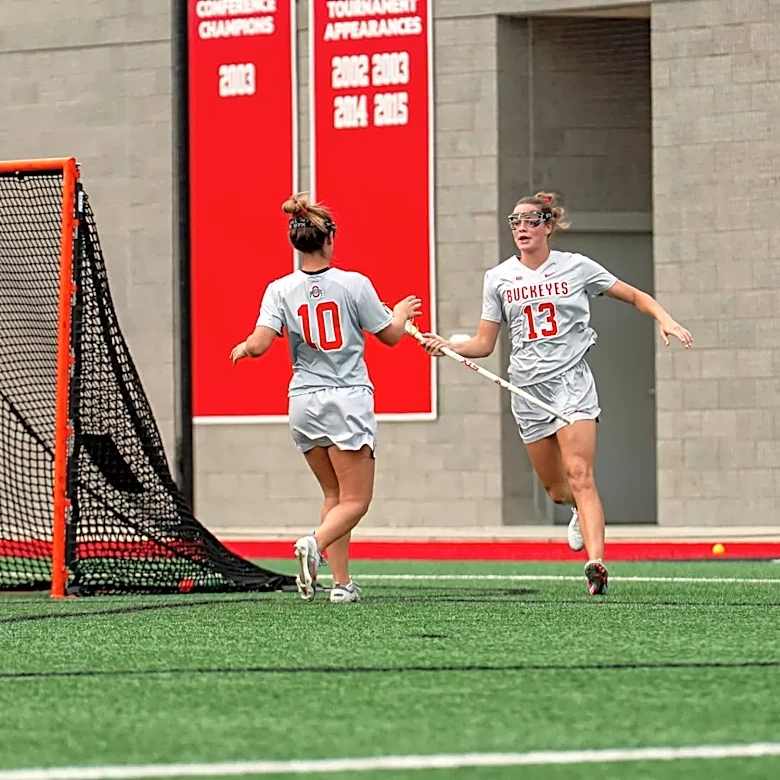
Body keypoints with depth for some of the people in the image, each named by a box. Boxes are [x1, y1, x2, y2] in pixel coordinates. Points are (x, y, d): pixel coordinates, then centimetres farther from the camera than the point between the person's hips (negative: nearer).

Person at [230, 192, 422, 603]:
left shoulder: (280, 290, -4)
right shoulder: (354, 284, -8)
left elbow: (259, 344, -13)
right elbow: (390, 335, 2)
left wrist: (242, 348, 10)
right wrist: (401, 312, 23)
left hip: (304, 401, 4)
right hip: (348, 400, -4)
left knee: (334, 495, 17)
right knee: (355, 501, 0)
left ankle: (342, 582, 9)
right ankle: (314, 544, -28)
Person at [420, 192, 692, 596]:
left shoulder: (576, 267, 1)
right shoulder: (498, 278, 6)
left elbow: (636, 296, 9)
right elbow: (484, 344, 9)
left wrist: (664, 320, -9)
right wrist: (446, 346, -10)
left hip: (571, 380, -3)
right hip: (528, 389, 3)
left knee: (579, 475, -18)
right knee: (556, 490, 10)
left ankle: (596, 563, -27)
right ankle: (582, 510, 46)